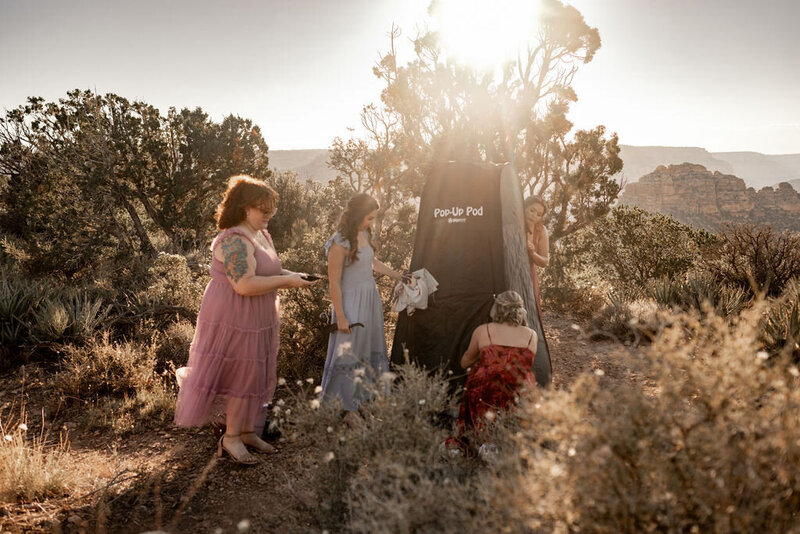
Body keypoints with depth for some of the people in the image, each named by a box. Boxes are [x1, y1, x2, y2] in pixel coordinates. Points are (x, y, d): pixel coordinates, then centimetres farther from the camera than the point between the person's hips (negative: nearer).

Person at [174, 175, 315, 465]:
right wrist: (286, 281, -24)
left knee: (256, 376, 16)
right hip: (234, 320, -10)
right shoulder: (235, 241, -23)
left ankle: (247, 431, 30)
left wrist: (291, 275, 1)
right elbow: (245, 285, -31)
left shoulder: (262, 234, 10)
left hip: (257, 321, 10)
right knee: (242, 376, 0)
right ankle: (231, 437, 16)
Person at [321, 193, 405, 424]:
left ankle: (367, 395, 32)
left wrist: (399, 276, 27)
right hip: (351, 303, -8)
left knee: (372, 350, 16)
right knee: (350, 354, 3)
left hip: (371, 299, 8)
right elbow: (334, 282, -17)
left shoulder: (365, 234, 4)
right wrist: (340, 317, -17)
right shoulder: (340, 243, -20)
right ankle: (348, 408, 16)